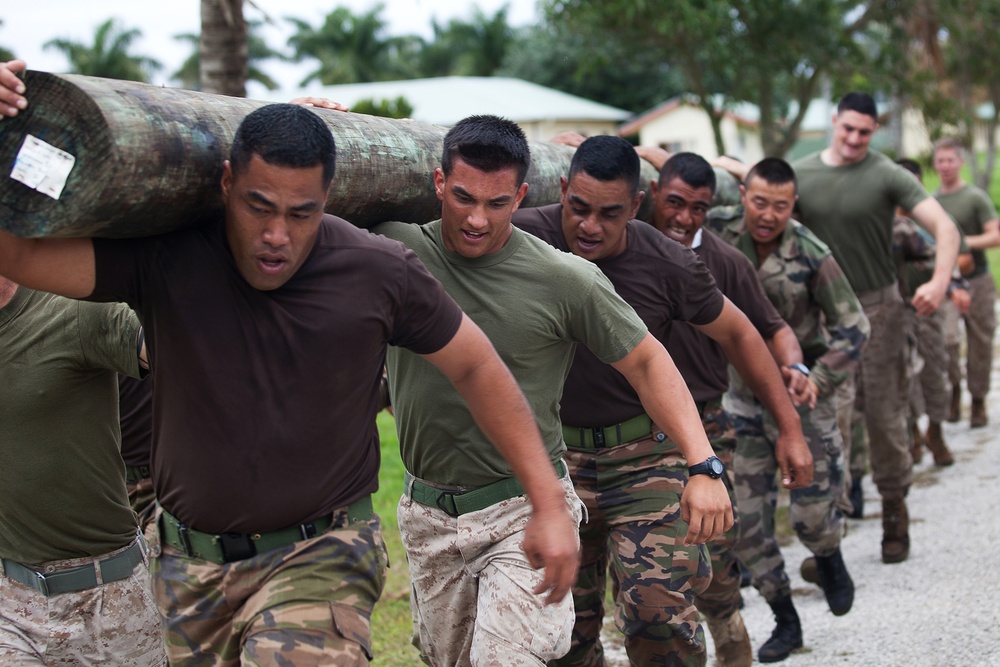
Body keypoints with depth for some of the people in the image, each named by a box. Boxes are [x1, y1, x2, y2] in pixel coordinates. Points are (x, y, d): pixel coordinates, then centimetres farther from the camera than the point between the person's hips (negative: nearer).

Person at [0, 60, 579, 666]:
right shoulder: (165, 260, -9)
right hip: (191, 568, 3)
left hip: (321, 556, -3)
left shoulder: (379, 274, -8)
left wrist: (549, 503, 2)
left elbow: (476, 366, 3)